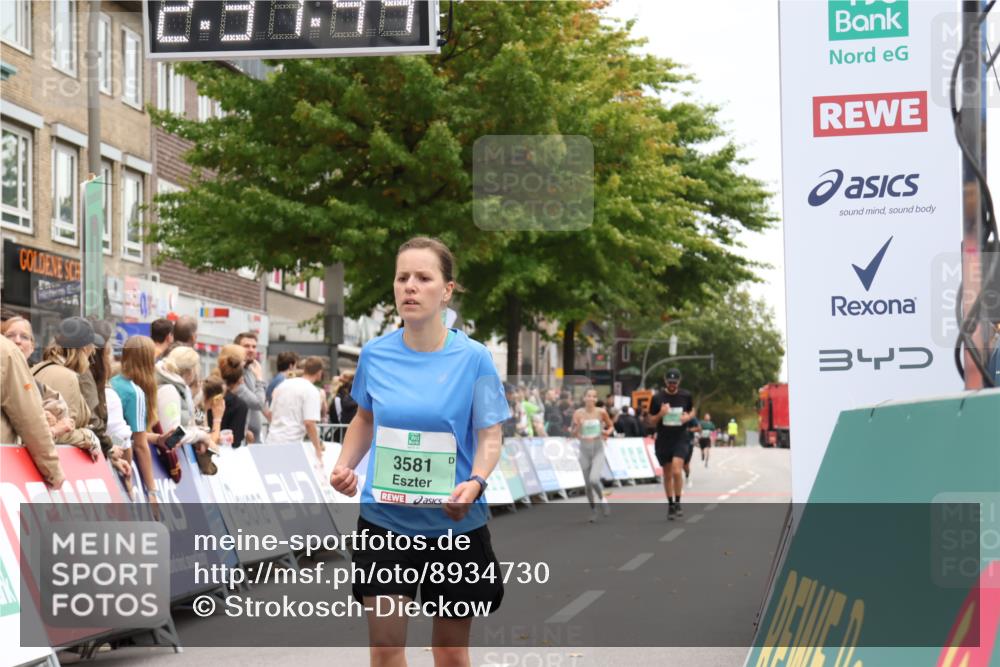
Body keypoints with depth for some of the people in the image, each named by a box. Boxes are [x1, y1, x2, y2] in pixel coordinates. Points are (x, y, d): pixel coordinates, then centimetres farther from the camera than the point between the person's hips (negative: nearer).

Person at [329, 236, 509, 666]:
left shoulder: (473, 358, -10)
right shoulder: (375, 354, -1)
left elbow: (490, 436, -6)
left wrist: (475, 483, -25)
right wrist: (344, 465, -2)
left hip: (454, 524, -2)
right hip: (384, 520, 2)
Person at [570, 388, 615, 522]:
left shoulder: (601, 412, -5)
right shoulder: (578, 413, -4)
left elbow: (611, 426, 10)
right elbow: (573, 434, 1)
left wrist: (608, 432, -11)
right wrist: (577, 426, -19)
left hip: (598, 450, -2)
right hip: (584, 450, 2)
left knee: (594, 479, -20)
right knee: (587, 484, 6)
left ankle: (602, 499, 9)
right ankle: (593, 510, 25)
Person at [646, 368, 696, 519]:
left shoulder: (685, 396, 0)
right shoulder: (657, 398, -2)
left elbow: (692, 411, 17)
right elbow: (651, 422, 2)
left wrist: (688, 417, -6)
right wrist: (660, 414, -18)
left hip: (680, 439, -1)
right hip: (663, 440, 1)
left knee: (677, 471, -17)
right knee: (667, 474, 9)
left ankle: (677, 503, -2)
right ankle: (670, 505, 21)